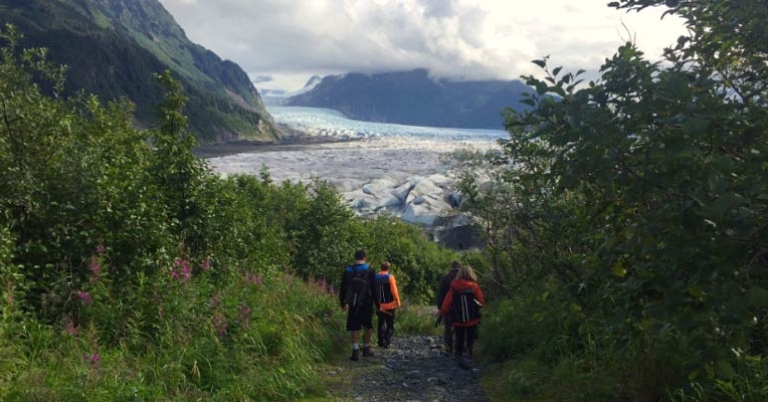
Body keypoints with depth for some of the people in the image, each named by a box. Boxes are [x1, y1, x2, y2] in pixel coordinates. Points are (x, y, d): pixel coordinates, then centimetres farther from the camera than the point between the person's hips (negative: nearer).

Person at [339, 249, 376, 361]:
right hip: (367, 304, -1)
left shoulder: (348, 271, 3)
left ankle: (355, 351, -2)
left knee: (354, 328, 6)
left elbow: (343, 289, 8)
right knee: (368, 327, 15)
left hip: (353, 305, 2)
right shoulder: (369, 271, -4)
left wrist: (343, 303, 19)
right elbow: (374, 288, -5)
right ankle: (366, 349, 20)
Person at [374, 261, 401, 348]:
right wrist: (397, 302, -3)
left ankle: (381, 341, 18)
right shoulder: (390, 277, -11)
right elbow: (394, 291, -13)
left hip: (379, 306, 4)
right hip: (389, 305, -4)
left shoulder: (375, 277, 1)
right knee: (390, 325, 3)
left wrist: (376, 303, 14)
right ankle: (387, 342, -5)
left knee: (381, 323, 16)